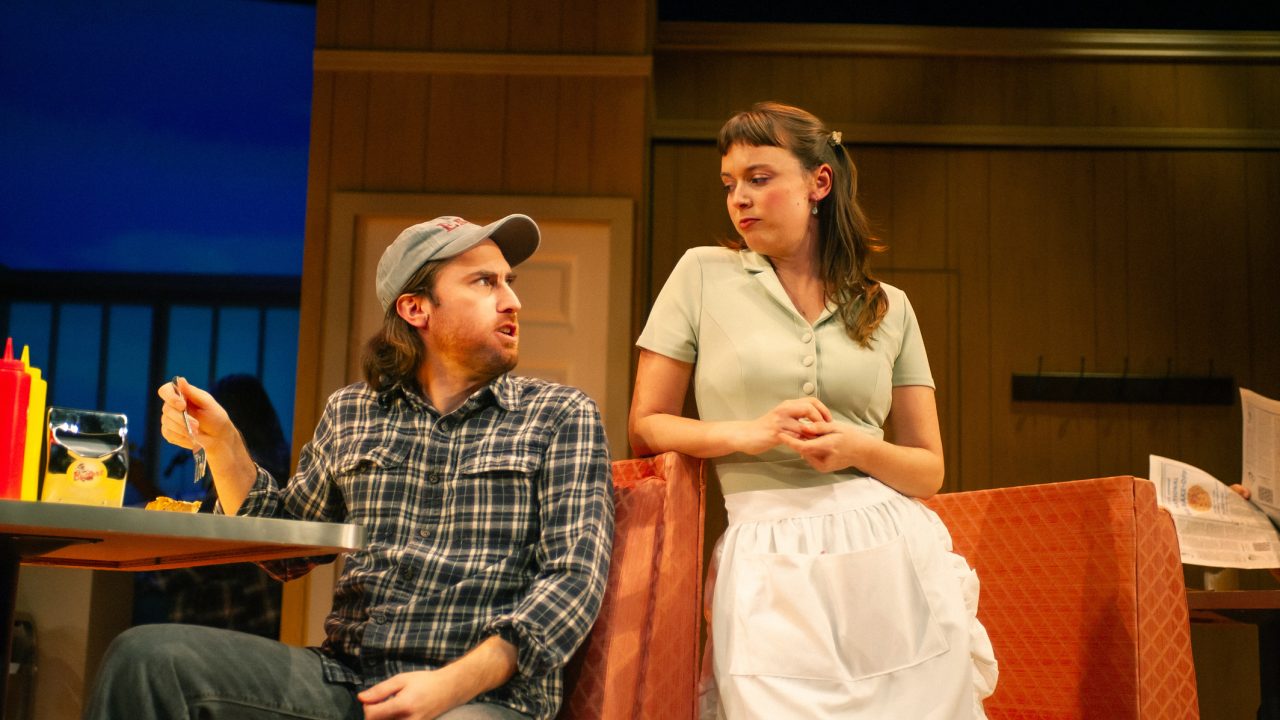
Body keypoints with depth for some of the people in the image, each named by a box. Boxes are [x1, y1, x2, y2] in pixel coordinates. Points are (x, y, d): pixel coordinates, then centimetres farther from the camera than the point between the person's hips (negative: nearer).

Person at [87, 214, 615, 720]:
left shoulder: (562, 416, 5)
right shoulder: (351, 413, 15)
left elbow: (574, 578, -5)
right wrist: (221, 443, 8)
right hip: (344, 677, 4)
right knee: (147, 655, -18)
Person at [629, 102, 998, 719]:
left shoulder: (890, 309, 11)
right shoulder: (703, 275, 6)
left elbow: (928, 469, 12)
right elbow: (646, 427, 5)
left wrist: (856, 448, -9)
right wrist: (748, 434, -11)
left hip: (896, 554, 2)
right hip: (772, 569, -2)